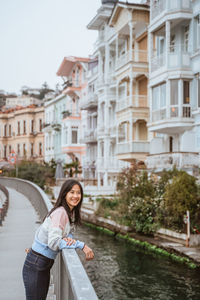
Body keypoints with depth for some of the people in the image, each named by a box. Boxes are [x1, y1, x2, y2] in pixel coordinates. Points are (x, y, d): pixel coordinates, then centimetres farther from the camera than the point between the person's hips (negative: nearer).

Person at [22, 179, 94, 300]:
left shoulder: (72, 212, 5)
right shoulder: (60, 213, -23)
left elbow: (69, 232, 13)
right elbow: (53, 242, -31)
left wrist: (69, 239, -13)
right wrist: (82, 245, -28)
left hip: (46, 264, 9)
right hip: (35, 264, -9)